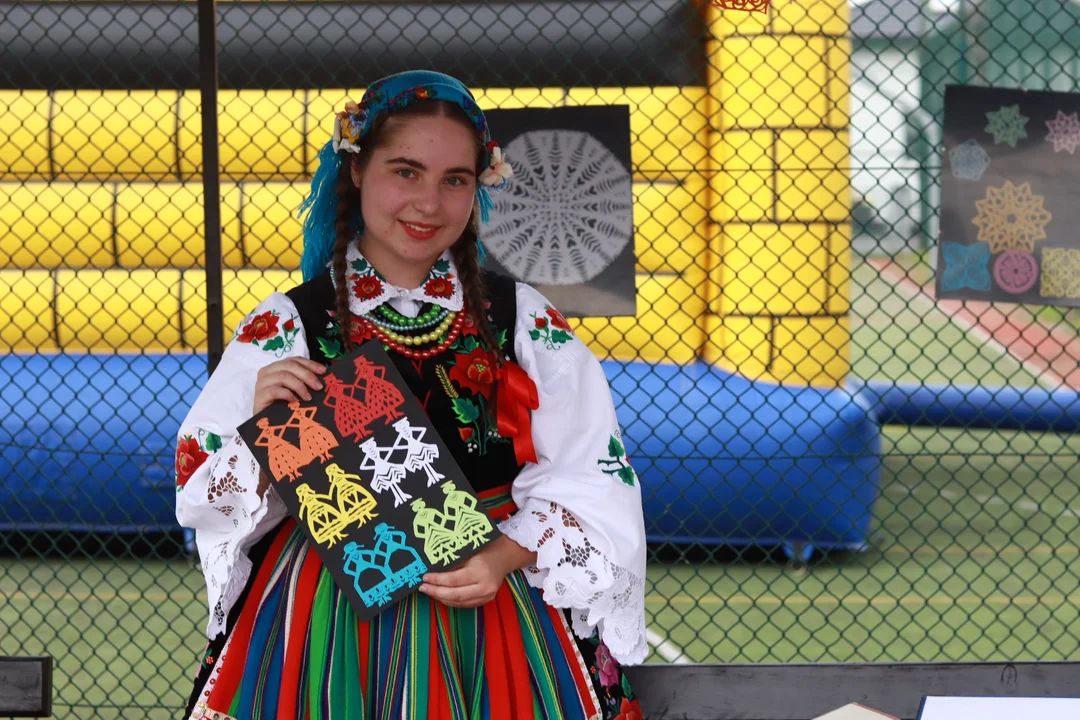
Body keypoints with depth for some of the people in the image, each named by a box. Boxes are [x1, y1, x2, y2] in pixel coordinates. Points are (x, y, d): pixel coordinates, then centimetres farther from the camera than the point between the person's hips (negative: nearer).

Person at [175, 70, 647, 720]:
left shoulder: (522, 319, 1)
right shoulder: (286, 328, -2)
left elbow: (590, 478, -1)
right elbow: (203, 490, 1)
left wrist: (506, 557, -16)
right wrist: (260, 424, -18)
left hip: (489, 617, 1)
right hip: (329, 613, -1)